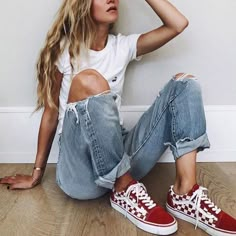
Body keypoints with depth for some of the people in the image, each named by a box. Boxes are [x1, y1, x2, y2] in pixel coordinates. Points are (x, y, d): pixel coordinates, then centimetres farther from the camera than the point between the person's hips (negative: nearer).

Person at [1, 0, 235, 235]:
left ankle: (184, 195, -18)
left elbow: (178, 24, 1)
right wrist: (36, 174, 5)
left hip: (122, 159, 4)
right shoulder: (64, 50, 1)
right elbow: (51, 114, 2)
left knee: (184, 82, -5)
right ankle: (126, 192, -16)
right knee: (88, 80, -31)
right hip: (80, 172, -4)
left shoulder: (122, 46, 11)